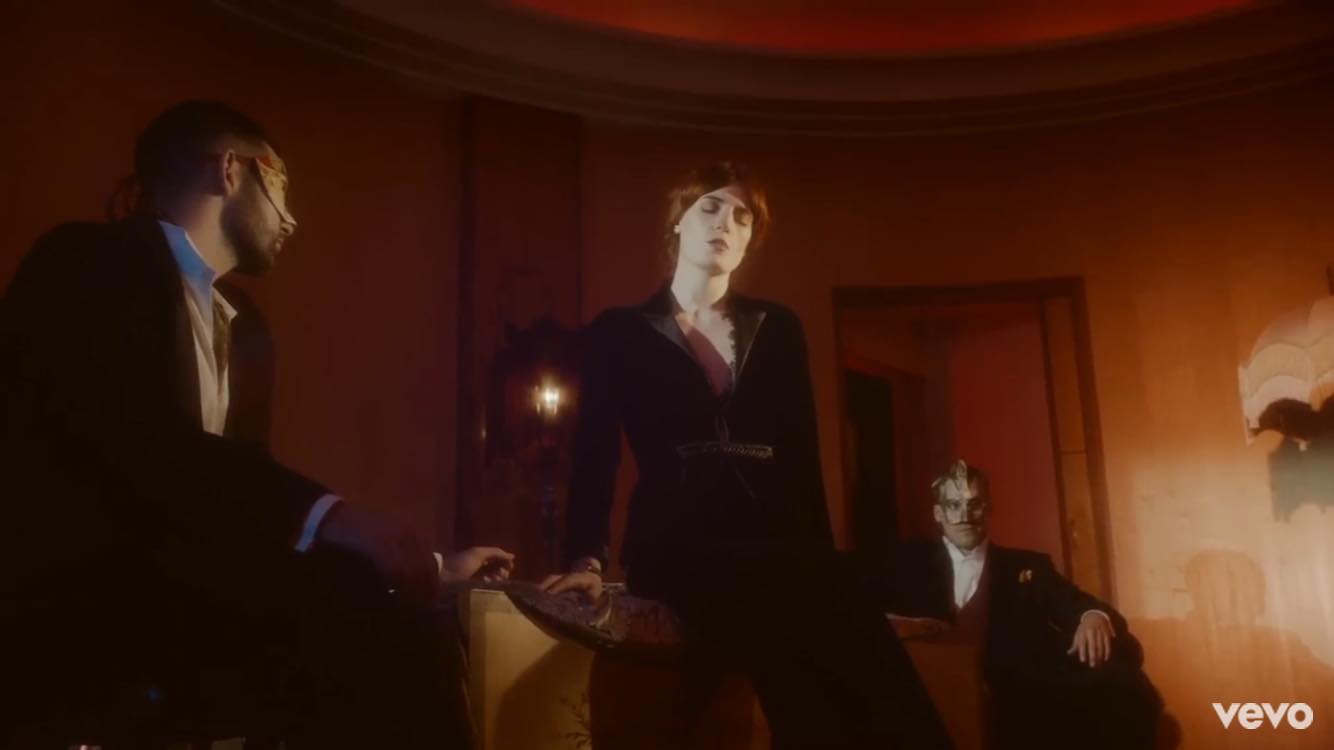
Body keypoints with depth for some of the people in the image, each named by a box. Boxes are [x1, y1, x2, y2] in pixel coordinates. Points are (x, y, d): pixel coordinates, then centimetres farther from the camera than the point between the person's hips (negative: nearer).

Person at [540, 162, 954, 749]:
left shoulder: (779, 330, 19)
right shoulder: (620, 333, 11)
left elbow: (803, 457, 16)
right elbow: (594, 454, 4)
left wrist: (823, 562, 7)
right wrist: (586, 558, -11)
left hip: (780, 543, 3)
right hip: (681, 549, -3)